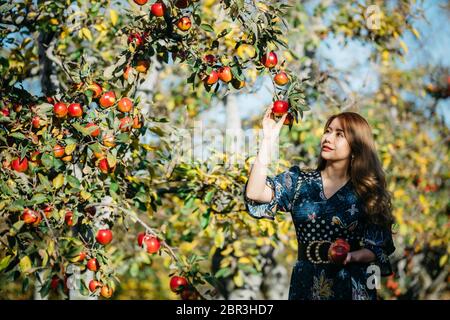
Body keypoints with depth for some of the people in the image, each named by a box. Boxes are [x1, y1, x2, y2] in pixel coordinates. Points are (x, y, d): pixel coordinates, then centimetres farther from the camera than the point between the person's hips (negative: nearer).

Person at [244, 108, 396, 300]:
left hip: (350, 287, -1)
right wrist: (268, 139, -16)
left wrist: (351, 257, -25)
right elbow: (256, 196, -16)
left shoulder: (367, 192, -4)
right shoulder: (298, 180, 0)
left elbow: (377, 248, -4)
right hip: (305, 285, 2)